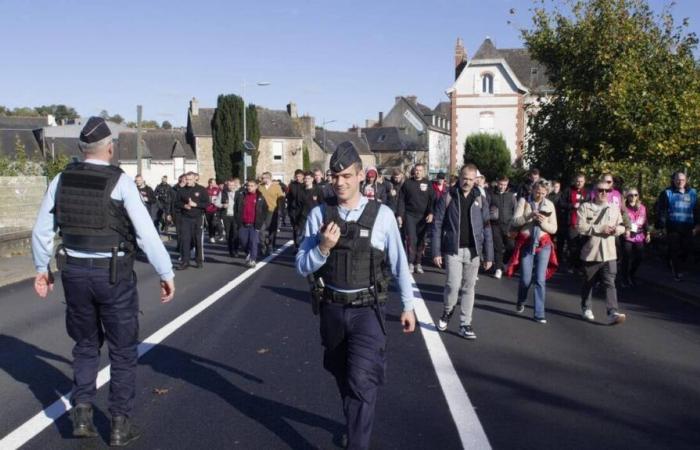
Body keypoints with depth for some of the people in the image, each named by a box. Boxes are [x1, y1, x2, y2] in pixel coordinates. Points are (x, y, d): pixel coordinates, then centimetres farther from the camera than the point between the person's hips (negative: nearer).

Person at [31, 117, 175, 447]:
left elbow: (41, 230, 10)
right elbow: (146, 233, -15)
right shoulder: (120, 181, -12)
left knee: (86, 345, 23)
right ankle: (120, 424, 18)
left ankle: (81, 414, 19)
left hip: (74, 272, 4)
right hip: (114, 275, -4)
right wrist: (166, 274, -8)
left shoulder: (62, 179, 2)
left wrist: (41, 268, 24)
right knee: (122, 350, 11)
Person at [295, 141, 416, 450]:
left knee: (361, 381, -12)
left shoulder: (382, 214, -8)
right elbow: (301, 267, -3)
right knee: (343, 377, 22)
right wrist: (323, 247, -21)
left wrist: (408, 306, 6)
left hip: (367, 310, -3)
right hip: (332, 309, 3)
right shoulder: (319, 214, -4)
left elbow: (399, 263, 1)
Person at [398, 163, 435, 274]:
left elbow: (432, 200, 4)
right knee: (411, 239, -8)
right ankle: (410, 263, -4)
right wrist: (400, 215, 0)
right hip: (410, 215, -1)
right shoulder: (407, 183, 6)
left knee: (421, 240, 4)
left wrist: (431, 213, -8)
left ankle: (418, 263, 12)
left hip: (423, 217, 1)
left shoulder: (428, 183, 7)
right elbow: (401, 200, 6)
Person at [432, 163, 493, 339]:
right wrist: (436, 252, -6)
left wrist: (488, 255, 4)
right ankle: (447, 311, 18)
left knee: (469, 287, 7)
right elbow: (437, 225, -1)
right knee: (454, 285, -11)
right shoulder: (447, 198, -1)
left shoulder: (480, 200, 6)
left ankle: (465, 324, 17)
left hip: (473, 251, 3)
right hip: (453, 250, -2)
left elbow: (486, 229, 7)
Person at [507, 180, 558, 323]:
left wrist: (543, 223, -15)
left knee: (540, 280, -4)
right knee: (526, 279, 1)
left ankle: (539, 314, 2)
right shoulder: (523, 201, -1)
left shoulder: (549, 205, 4)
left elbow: (554, 229, 5)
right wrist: (529, 215, -23)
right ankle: (520, 303, 32)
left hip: (543, 245, 1)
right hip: (526, 244, -1)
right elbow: (515, 221, -9)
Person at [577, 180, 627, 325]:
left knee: (610, 283, -9)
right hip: (591, 252, -2)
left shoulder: (614, 209, 11)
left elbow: (622, 226, 13)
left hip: (609, 253, 2)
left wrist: (617, 229, -10)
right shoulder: (585, 207, -2)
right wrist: (600, 229, -18)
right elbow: (581, 227, -13)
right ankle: (586, 308, 31)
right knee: (588, 283, 12)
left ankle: (613, 313, -15)